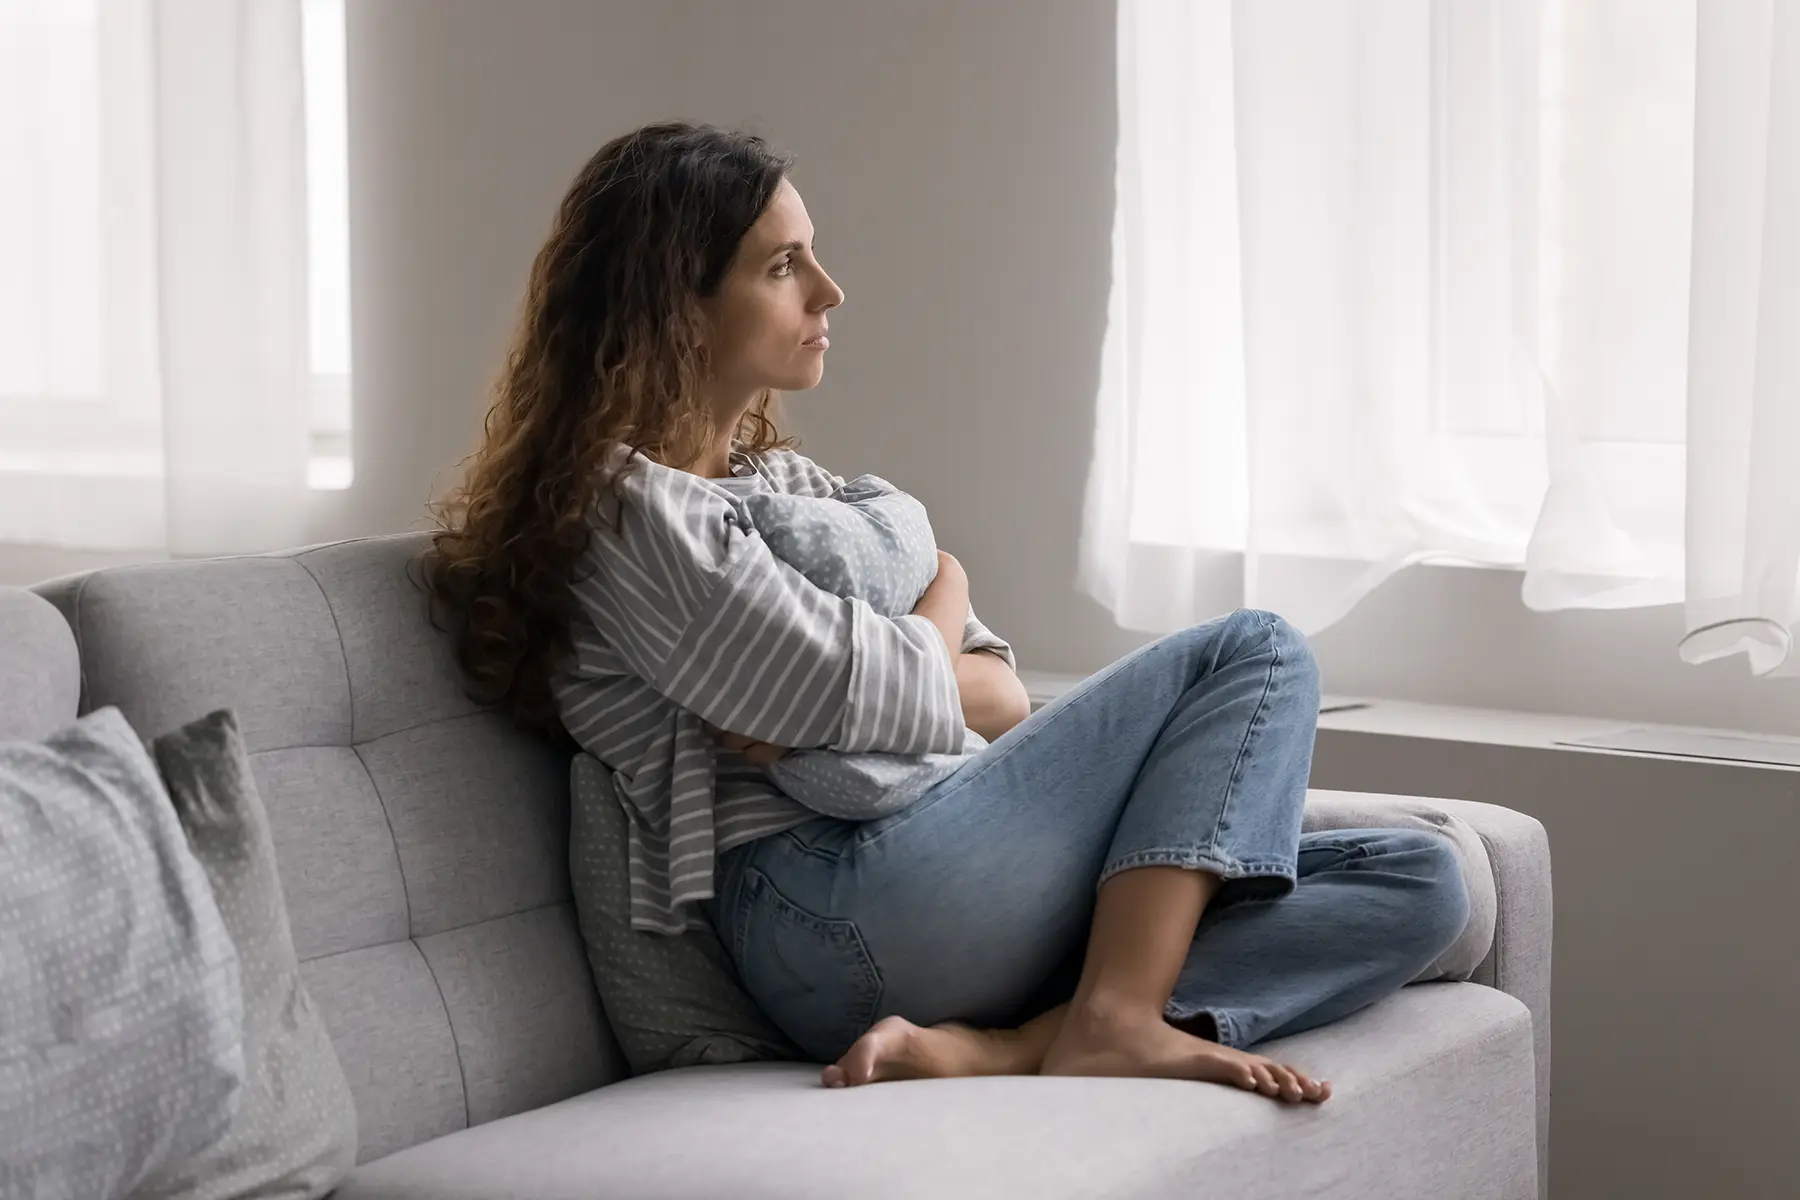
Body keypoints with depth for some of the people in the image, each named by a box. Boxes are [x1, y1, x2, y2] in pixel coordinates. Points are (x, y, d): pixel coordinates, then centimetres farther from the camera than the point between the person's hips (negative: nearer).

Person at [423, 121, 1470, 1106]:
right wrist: (944, 601, 12)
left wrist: (845, 696, -4)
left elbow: (1001, 697, 18)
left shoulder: (787, 481, 26)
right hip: (827, 905, -9)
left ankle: (989, 1047, -23)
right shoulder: (628, 509, -3)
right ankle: (1114, 1019, -23)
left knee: (1420, 885, -6)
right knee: (1256, 654, -7)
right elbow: (889, 701, -11)